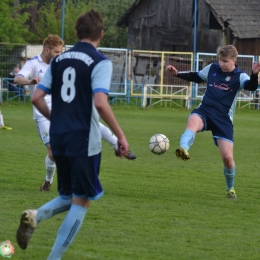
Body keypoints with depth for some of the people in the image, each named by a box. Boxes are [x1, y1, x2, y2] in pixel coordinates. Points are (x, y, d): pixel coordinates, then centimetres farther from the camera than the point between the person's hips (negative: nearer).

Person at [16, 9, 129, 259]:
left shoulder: (59, 60, 10)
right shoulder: (100, 62, -9)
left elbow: (36, 98, 9)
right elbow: (100, 103, -21)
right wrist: (120, 135, -14)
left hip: (58, 140, 6)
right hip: (84, 142, -6)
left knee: (68, 197, 19)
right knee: (81, 201, 5)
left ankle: (36, 215, -11)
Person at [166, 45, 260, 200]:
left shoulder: (240, 77, 0)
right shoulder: (211, 69, 10)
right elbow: (196, 77, 26)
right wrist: (177, 73, 17)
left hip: (224, 118, -2)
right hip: (205, 111, 2)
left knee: (228, 157, -5)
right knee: (193, 122, -38)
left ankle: (230, 188, 22)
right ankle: (184, 149, -66)